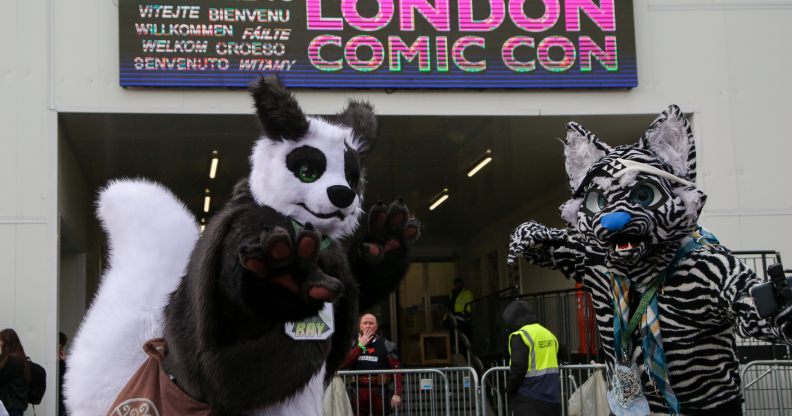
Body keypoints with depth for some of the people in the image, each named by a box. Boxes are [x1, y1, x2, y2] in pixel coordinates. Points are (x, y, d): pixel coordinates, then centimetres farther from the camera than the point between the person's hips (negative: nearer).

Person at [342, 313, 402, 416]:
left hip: (379, 391, -3)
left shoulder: (385, 345, 1)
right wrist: (360, 345, -6)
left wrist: (397, 393, -15)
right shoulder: (354, 344, 12)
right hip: (359, 391, 3)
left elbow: (396, 370, -6)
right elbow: (345, 364, -4)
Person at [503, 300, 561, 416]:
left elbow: (518, 368, -17)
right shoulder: (549, 334, 12)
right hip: (552, 398, 7)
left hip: (529, 401, -7)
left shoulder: (520, 336, -11)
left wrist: (510, 390, -2)